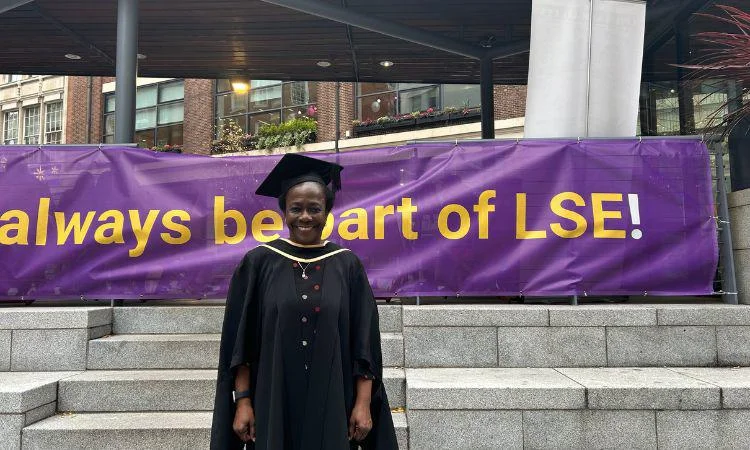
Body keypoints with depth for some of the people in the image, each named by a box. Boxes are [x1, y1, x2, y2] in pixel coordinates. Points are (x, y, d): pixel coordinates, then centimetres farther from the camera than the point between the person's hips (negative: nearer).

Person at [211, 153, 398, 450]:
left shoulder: (347, 265, 1)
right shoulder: (259, 262, -1)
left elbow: (365, 343, 0)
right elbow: (239, 342, -1)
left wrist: (363, 403, -5)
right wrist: (243, 401, -6)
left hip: (333, 406, 1)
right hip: (273, 406, 0)